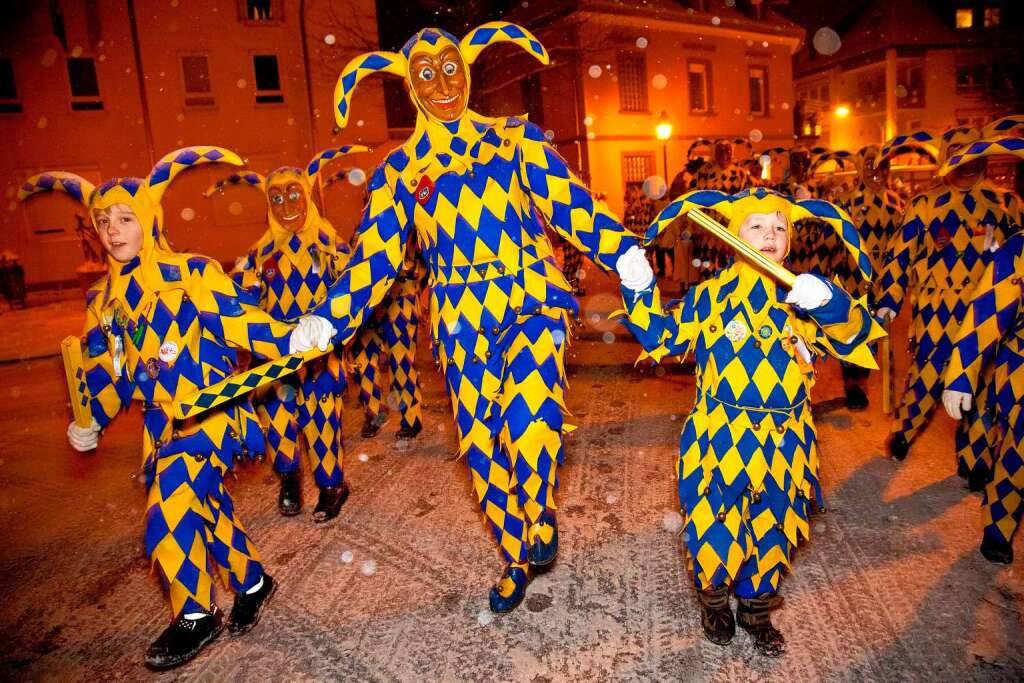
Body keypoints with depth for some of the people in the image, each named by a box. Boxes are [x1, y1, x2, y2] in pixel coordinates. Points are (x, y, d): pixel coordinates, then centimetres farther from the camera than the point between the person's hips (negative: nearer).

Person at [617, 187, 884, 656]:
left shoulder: (802, 298, 6)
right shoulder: (709, 296, 4)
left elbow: (853, 337, -8)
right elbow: (662, 337, 4)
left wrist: (829, 303, -30)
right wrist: (639, 292, -10)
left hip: (785, 445, 2)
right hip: (720, 441, -2)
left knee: (774, 528, 15)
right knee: (715, 526, 4)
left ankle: (756, 609, 40)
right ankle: (713, 600, 35)